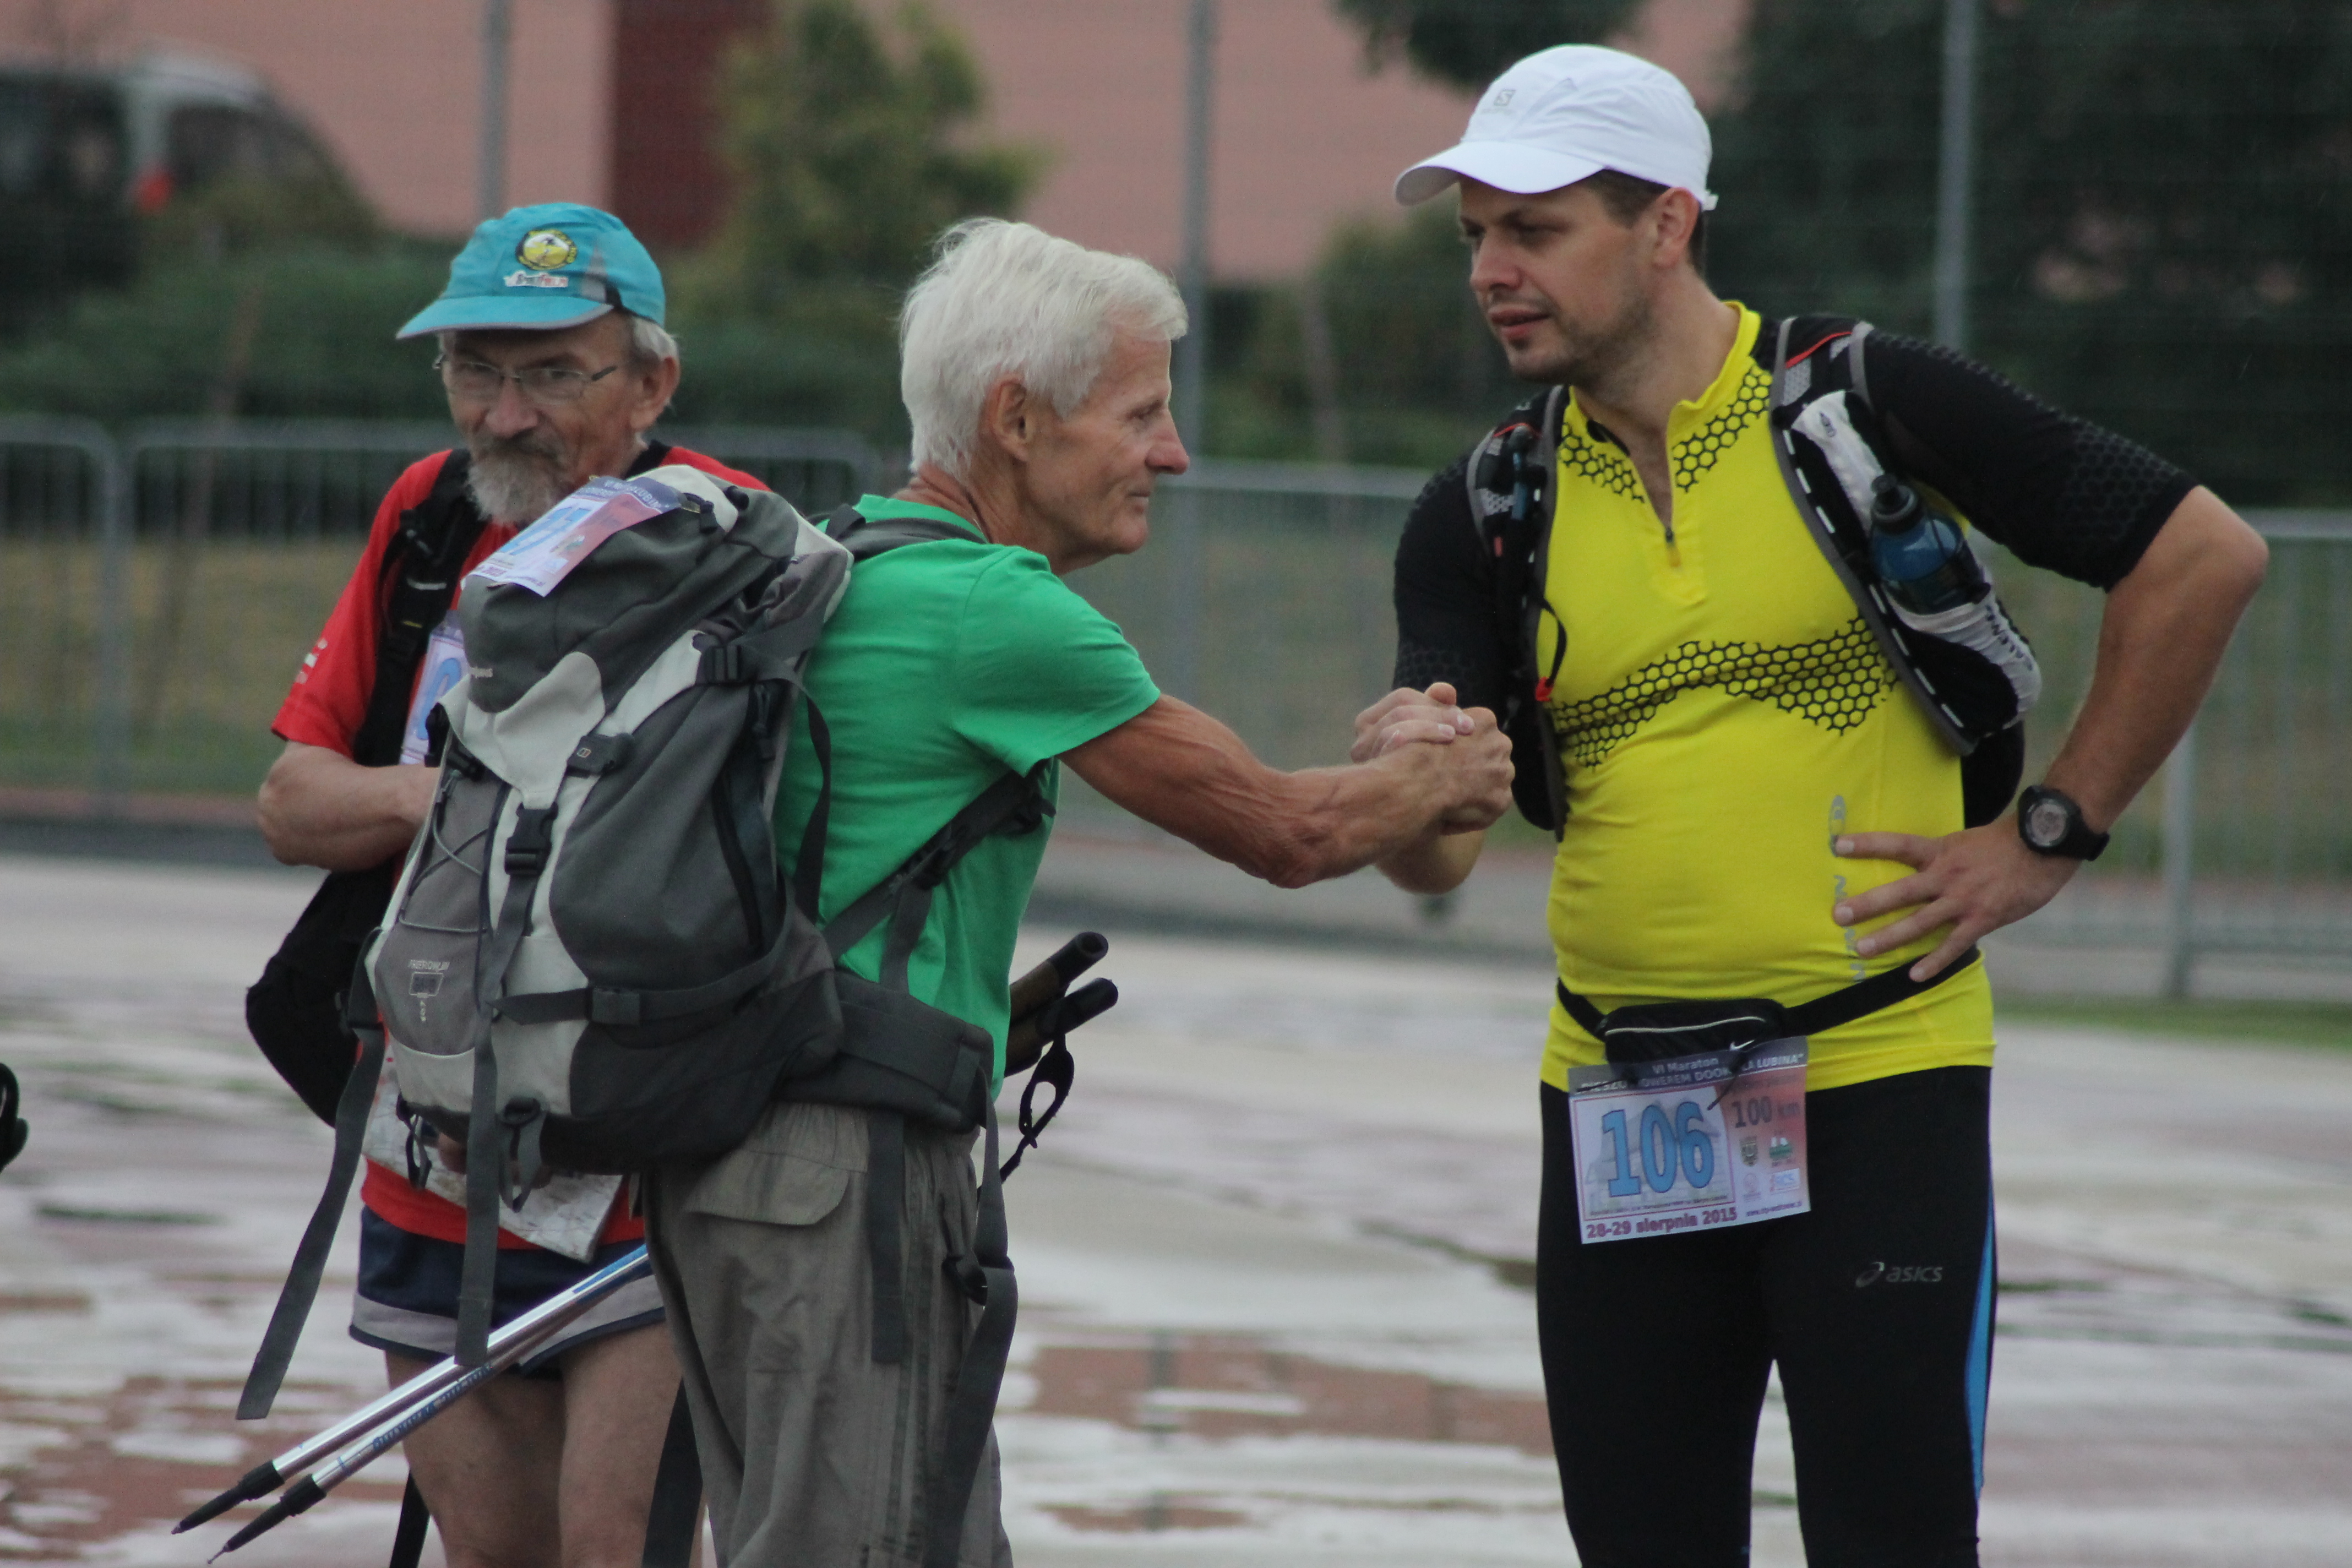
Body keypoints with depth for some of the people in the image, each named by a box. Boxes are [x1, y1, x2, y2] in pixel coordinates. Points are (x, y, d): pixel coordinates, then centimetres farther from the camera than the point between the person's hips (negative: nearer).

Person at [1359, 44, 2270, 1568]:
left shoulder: (1864, 405, -7)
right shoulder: (1490, 511, 5)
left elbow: (2204, 556, -3)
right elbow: (1438, 860, -1)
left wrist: (2051, 835, -4)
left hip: (1878, 1083, -4)